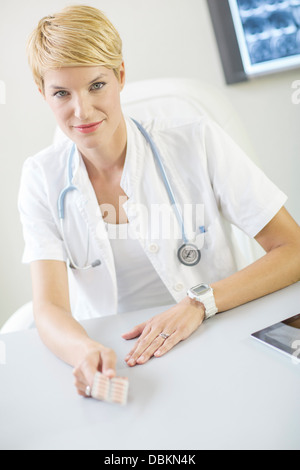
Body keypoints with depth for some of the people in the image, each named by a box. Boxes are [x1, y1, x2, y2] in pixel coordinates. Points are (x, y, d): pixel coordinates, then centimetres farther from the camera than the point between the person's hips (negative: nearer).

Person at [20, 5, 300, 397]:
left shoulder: (198, 142, -8)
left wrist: (200, 302, -21)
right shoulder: (42, 179, -2)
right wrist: (86, 351, -33)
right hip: (112, 359, 2)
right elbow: (50, 307, -11)